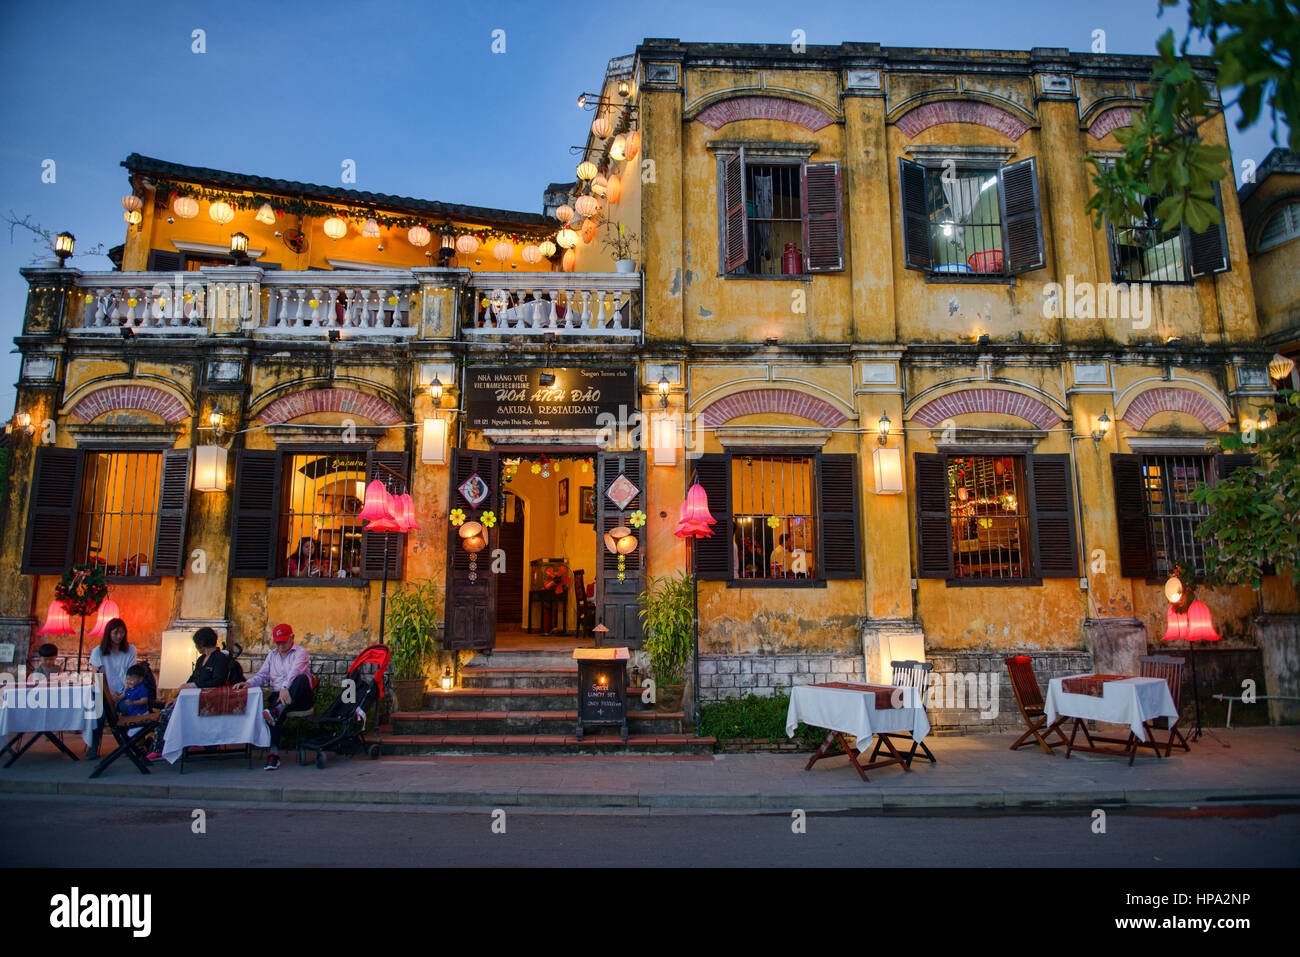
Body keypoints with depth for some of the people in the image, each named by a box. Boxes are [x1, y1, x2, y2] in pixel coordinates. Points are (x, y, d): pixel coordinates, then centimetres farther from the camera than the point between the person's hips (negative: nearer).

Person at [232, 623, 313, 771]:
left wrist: (285, 688, -34)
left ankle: (276, 712, -52)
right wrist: (248, 683, -5)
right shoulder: (272, 656, 24)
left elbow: (295, 671, -17)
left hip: (301, 698, -4)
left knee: (302, 678, -38)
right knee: (275, 710, -32)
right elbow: (262, 675, 17)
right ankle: (273, 753, -36)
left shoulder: (300, 652, 2)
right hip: (280, 696, 4)